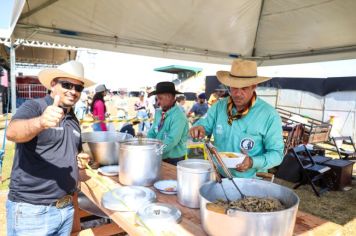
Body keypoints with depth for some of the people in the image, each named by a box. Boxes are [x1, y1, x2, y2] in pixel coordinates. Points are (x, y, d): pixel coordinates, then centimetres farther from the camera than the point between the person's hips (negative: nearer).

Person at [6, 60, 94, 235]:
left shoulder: (74, 120, 10)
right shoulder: (34, 106, -10)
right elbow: (12, 132, -30)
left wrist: (81, 159, 2)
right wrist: (41, 122, -49)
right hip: (31, 210, -6)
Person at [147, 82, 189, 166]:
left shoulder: (178, 116, -20)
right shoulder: (158, 112, 3)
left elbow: (171, 140, -27)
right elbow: (152, 133, 8)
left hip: (174, 161, -7)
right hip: (159, 158, 7)